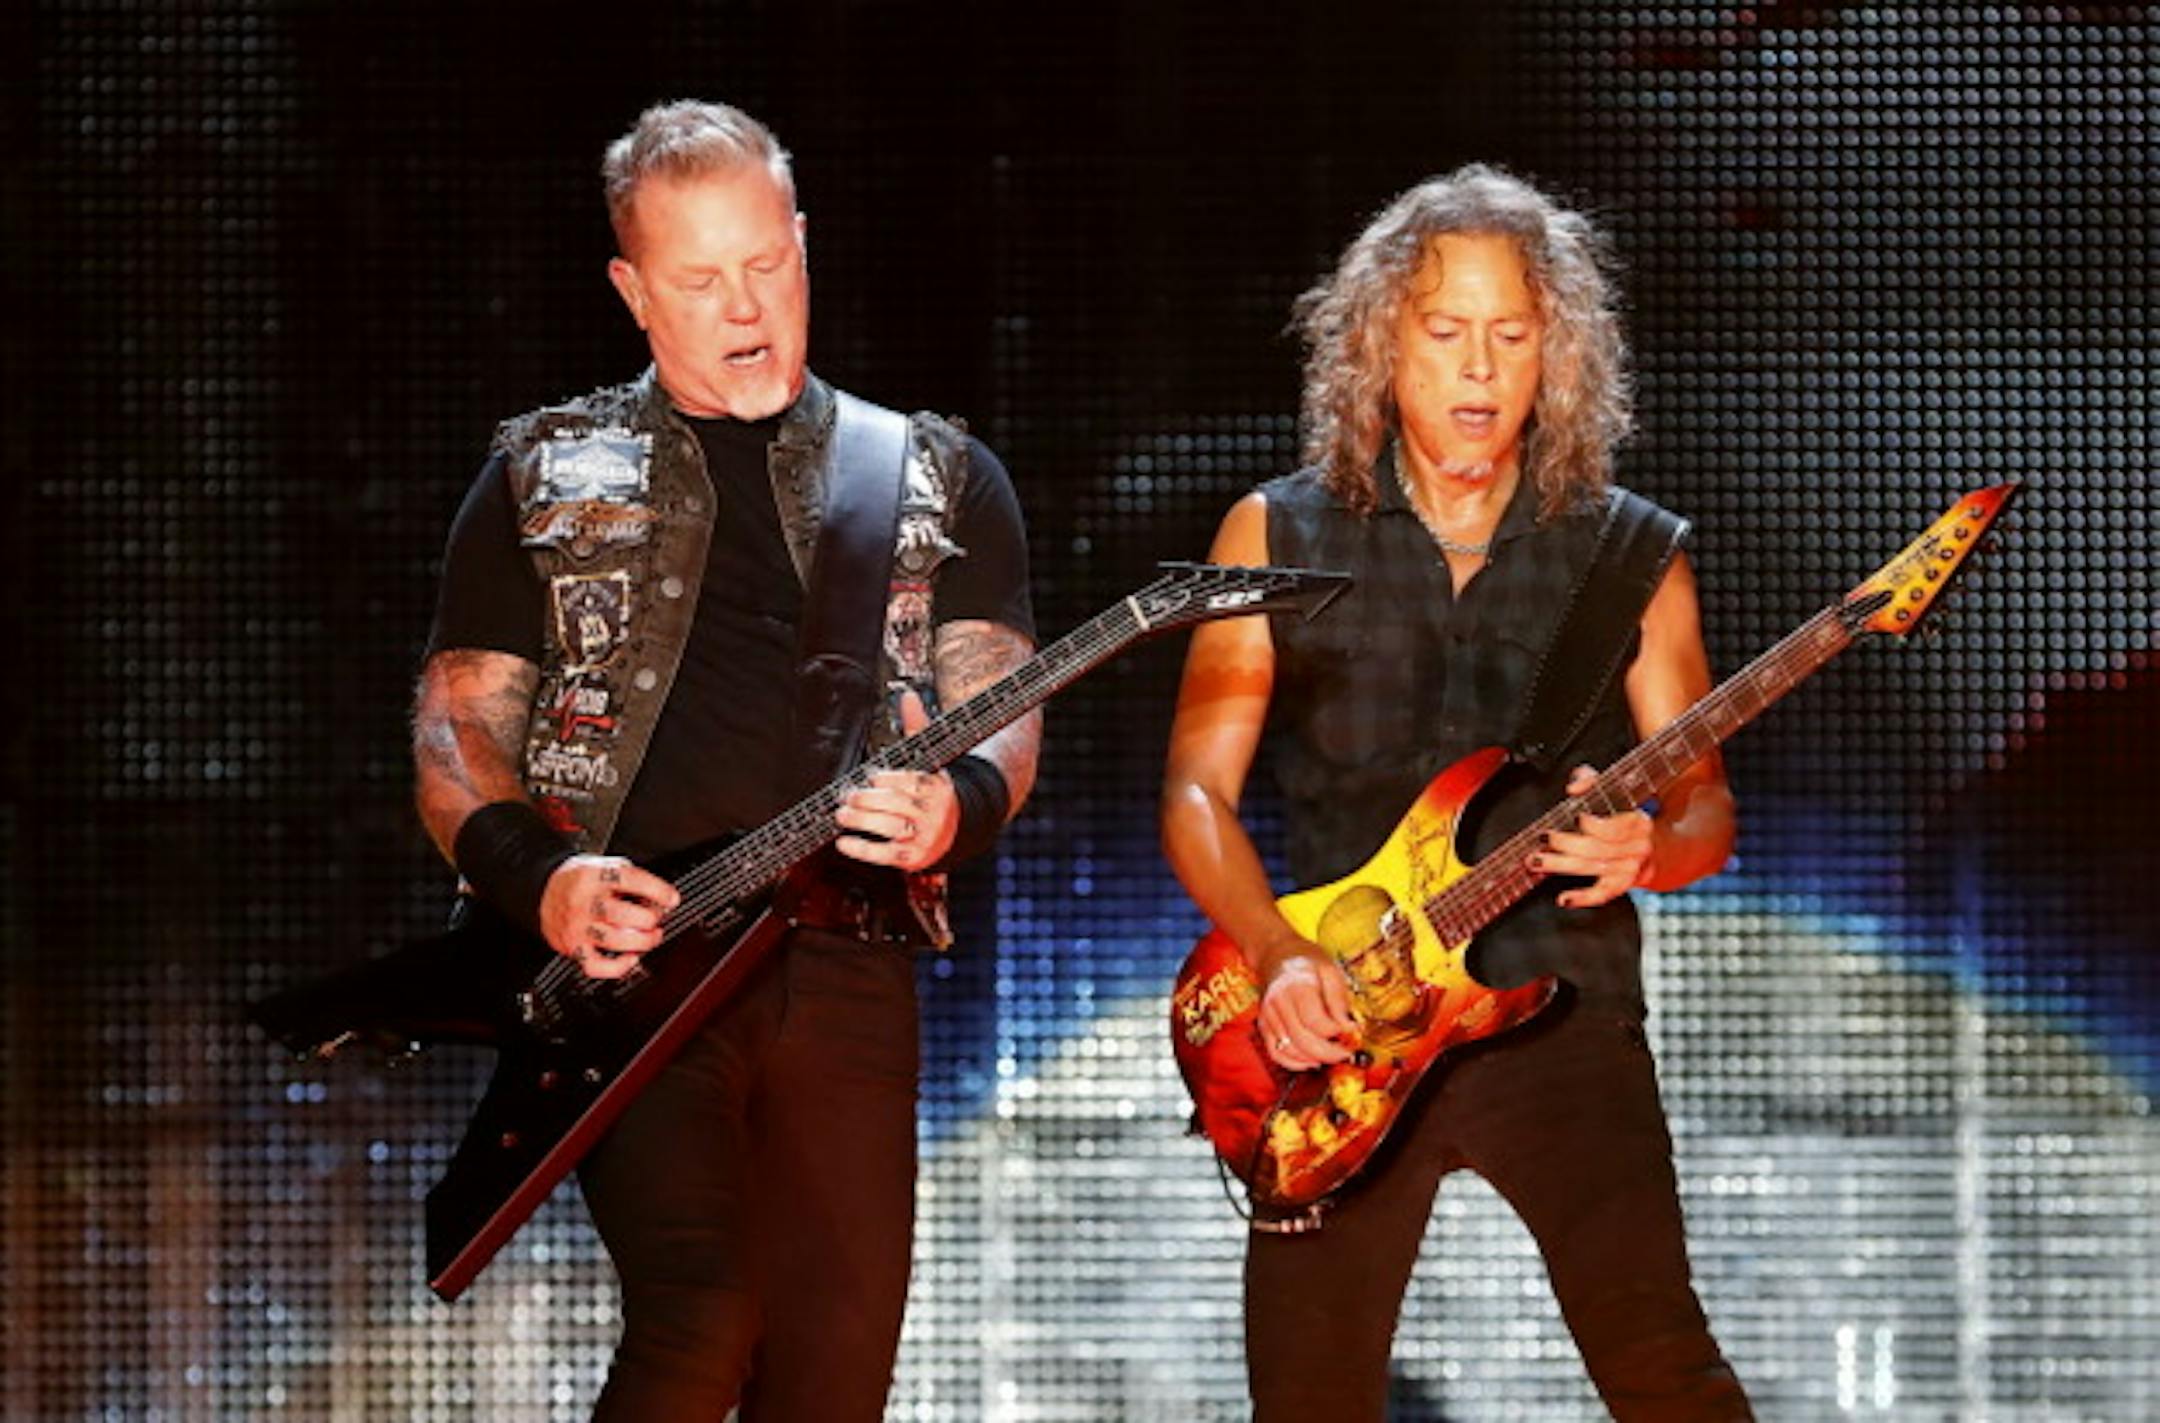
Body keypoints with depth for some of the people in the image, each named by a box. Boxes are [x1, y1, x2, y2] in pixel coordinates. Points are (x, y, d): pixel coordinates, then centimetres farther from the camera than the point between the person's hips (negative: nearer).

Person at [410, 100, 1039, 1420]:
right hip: (623, 953, -2)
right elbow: (457, 731, 11)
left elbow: (1002, 710, 9)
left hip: (845, 964, 2)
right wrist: (540, 884, -10)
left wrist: (960, 806, -16)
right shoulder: (543, 479, 15)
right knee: (700, 1311, -22)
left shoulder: (939, 481, 17)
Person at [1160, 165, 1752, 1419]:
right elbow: (1197, 793, 3)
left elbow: (1707, 805, 7)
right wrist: (1280, 960, -14)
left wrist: (1648, 847, -17)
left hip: (1564, 1015, -1)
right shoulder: (1279, 537, 5)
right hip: (1340, 1025, 1)